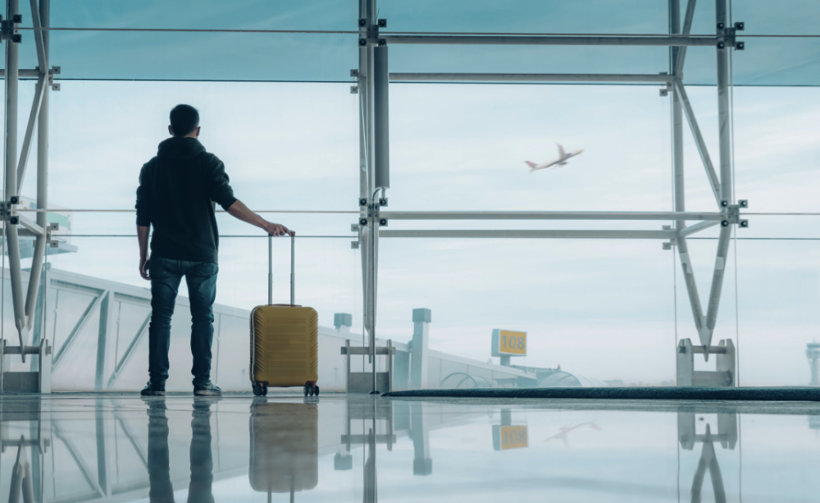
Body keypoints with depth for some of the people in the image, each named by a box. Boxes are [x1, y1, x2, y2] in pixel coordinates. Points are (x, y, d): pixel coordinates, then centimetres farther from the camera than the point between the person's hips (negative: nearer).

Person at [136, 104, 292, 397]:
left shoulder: (152, 166, 7)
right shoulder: (208, 163, -1)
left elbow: (143, 218, 5)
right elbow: (229, 202, -14)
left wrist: (143, 257, 12)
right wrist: (266, 225, -13)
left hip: (165, 256, 1)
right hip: (202, 256, -1)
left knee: (160, 318, 4)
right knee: (202, 318, 5)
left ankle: (157, 381, 0)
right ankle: (202, 381, 1)